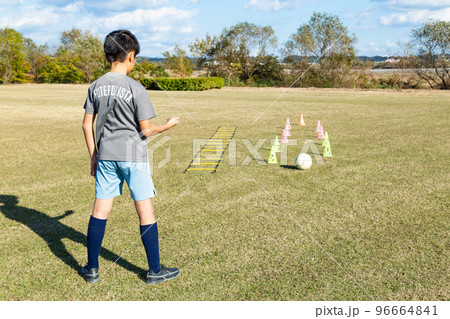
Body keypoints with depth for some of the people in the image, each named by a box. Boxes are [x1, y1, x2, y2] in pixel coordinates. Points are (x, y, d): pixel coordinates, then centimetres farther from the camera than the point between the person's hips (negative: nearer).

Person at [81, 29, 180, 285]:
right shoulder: (136, 89, -13)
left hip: (105, 155, 5)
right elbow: (145, 129, -10)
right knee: (146, 211, 4)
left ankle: (92, 269, 19)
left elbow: (87, 124, 8)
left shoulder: (96, 87, 4)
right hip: (133, 155, -5)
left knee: (100, 210, 10)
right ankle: (155, 270, 13)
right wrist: (168, 125, 8)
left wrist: (93, 156, 17)